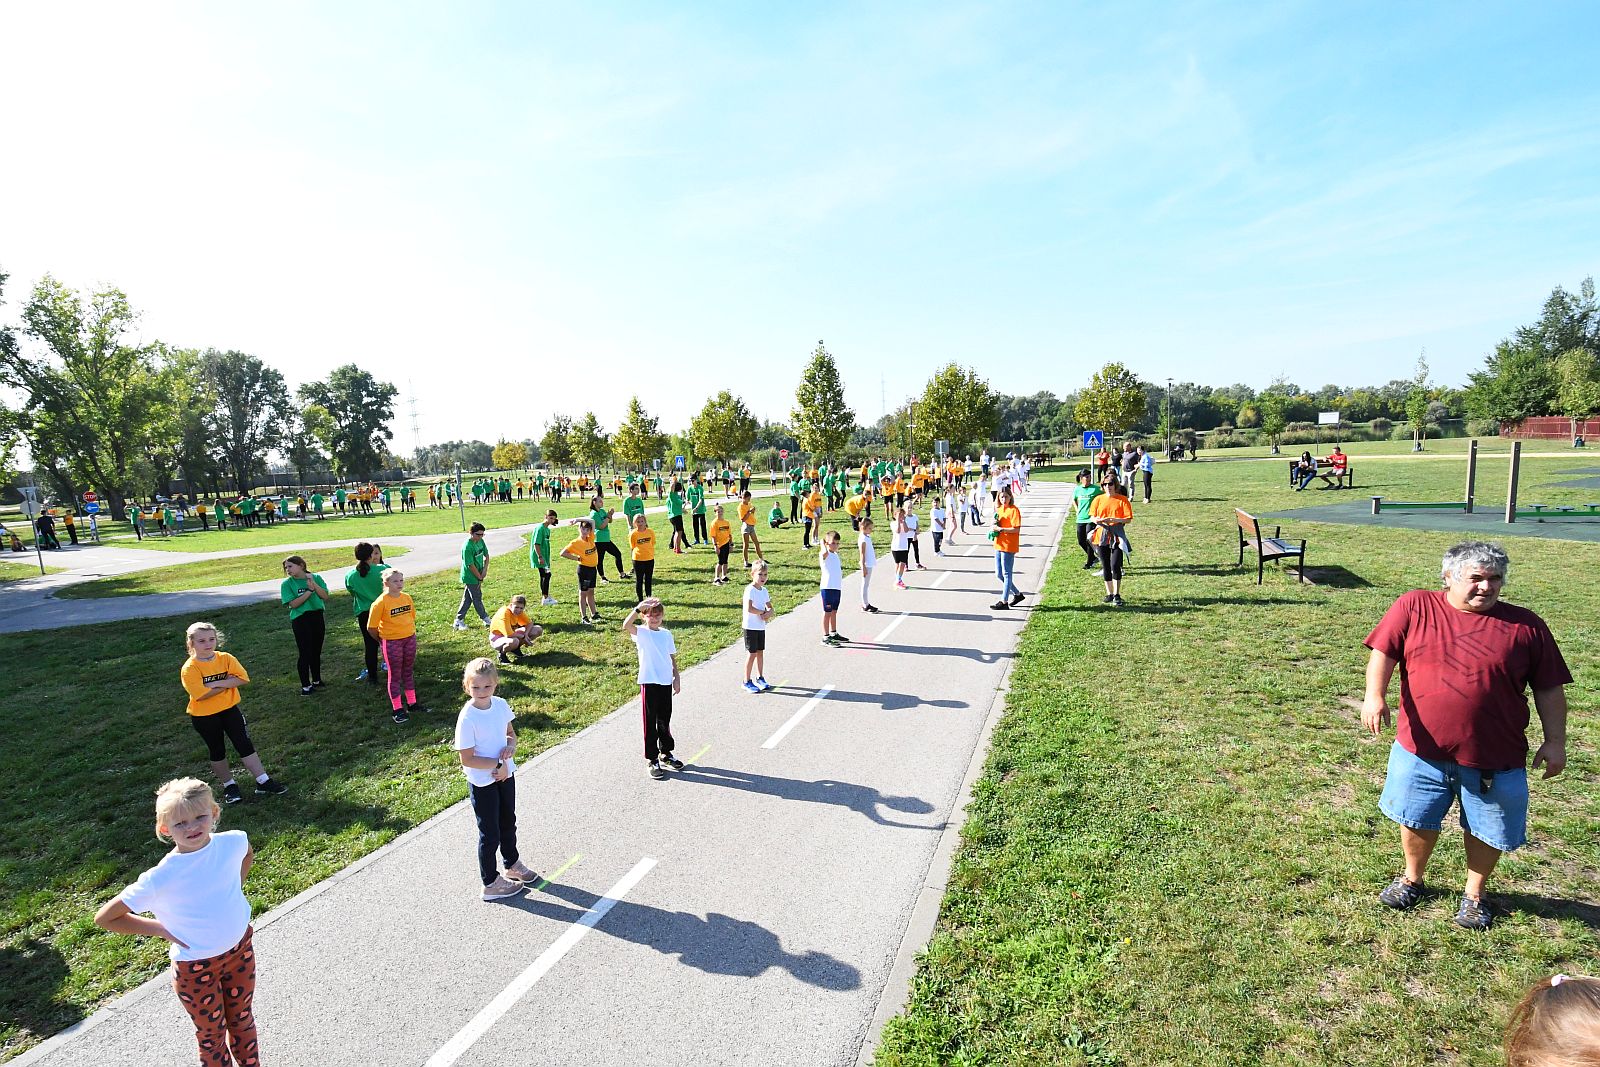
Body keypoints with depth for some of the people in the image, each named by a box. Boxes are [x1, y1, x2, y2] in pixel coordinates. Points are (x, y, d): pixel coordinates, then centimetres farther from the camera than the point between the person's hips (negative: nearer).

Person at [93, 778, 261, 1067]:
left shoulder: (233, 842, -17)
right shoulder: (161, 878, -27)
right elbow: (104, 918, -13)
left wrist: (232, 892, -1)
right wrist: (162, 929, -15)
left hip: (241, 949, 3)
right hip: (195, 968, -3)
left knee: (242, 1021, 24)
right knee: (212, 1035, 18)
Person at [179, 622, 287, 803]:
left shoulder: (226, 659, -5)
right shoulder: (189, 669, -15)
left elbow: (243, 679, -14)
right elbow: (201, 694, -26)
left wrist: (217, 683, -23)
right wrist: (227, 683, -18)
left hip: (230, 709, 2)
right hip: (204, 717, -2)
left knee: (245, 744, 2)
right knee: (217, 751, 13)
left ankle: (263, 782, 6)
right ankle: (229, 786, 30)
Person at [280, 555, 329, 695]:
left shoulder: (316, 578, 1)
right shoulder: (287, 583, -6)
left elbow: (325, 596, -7)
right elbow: (294, 604, -14)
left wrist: (313, 583, -18)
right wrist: (309, 590, -19)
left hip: (318, 617, 3)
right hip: (300, 620, -3)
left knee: (316, 652, 14)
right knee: (305, 653, -4)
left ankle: (316, 681, 30)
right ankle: (305, 686, 6)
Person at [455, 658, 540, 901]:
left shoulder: (501, 704, -8)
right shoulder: (467, 718, -25)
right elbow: (467, 759, -22)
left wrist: (511, 746, -13)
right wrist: (498, 765, -21)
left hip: (506, 774, 6)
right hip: (483, 783, -6)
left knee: (508, 823, 25)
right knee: (490, 833, 9)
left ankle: (513, 864, 47)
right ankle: (490, 883, 29)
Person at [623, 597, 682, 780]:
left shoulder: (667, 634, 6)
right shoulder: (641, 633, -7)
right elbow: (626, 626, -29)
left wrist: (677, 678, 9)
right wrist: (638, 609, -38)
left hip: (666, 683, 4)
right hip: (649, 683, -4)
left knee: (665, 721, 17)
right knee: (650, 723, 4)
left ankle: (666, 753, 33)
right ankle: (653, 760, 15)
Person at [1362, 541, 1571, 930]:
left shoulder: (1525, 625, -2)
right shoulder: (1414, 607, -5)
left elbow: (1549, 689, 4)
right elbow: (1383, 651, -7)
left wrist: (1555, 741, 2)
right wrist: (1375, 695, -22)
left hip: (1495, 756, 1)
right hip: (1422, 749, 0)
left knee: (1487, 831, 16)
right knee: (1417, 821, 16)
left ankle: (1474, 893, 40)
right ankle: (1412, 879, 40)